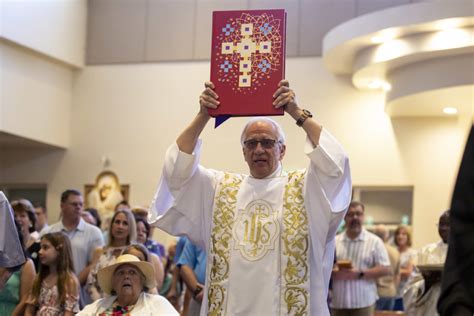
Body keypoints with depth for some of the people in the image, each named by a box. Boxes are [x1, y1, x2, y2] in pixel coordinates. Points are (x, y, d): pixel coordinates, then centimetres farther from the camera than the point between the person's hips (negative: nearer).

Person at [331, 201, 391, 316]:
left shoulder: (374, 241, 2)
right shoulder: (334, 241, 10)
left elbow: (385, 269, -4)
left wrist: (359, 274, -16)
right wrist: (333, 273, -14)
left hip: (363, 302, -3)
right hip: (338, 302, 3)